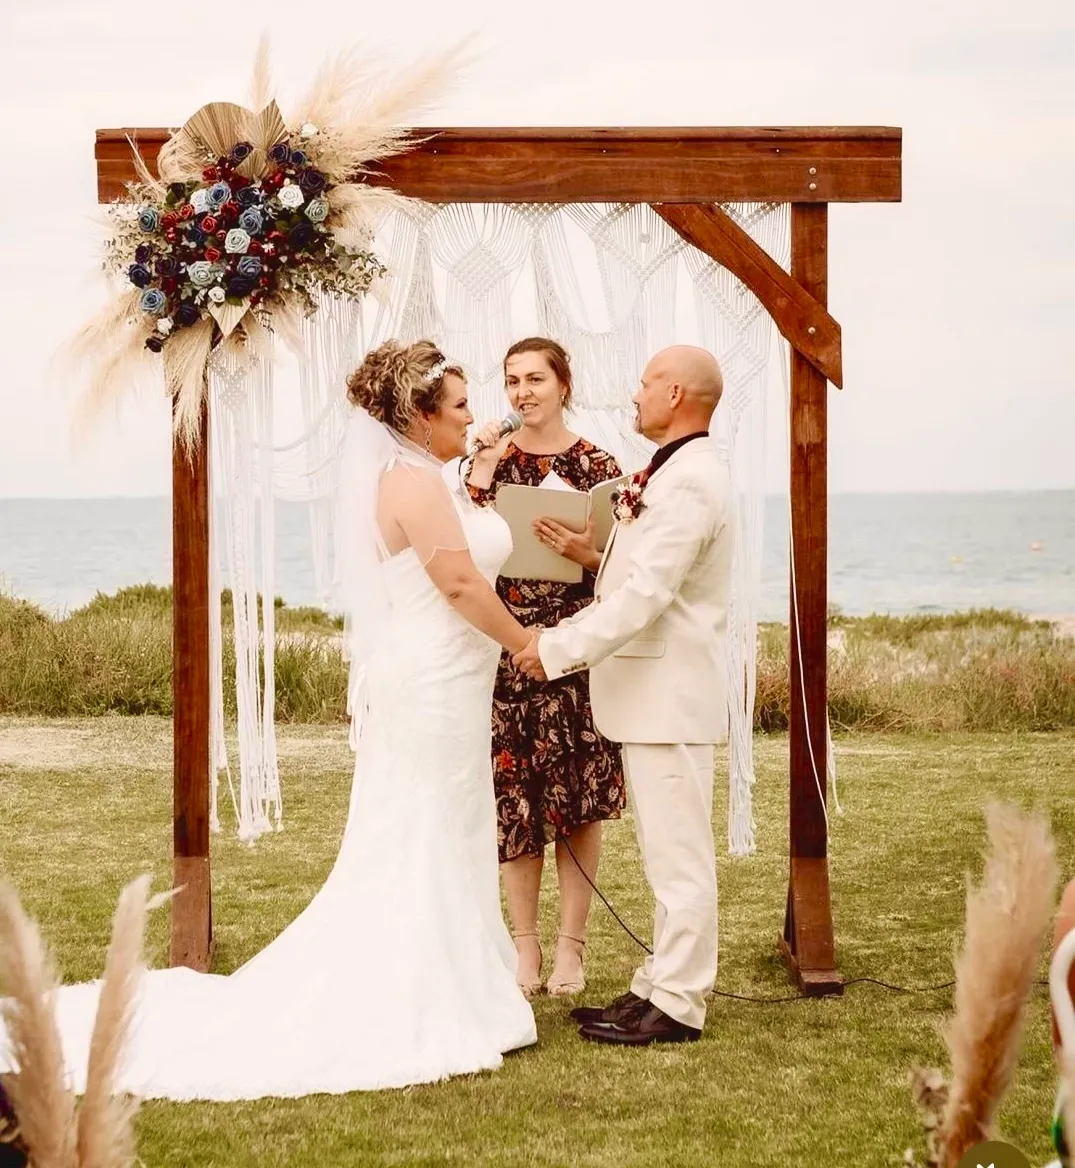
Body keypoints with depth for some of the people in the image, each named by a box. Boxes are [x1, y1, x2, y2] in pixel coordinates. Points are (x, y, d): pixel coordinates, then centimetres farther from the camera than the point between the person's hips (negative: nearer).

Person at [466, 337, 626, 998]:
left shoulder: (597, 465, 1)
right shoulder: (490, 463, 7)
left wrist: (589, 555, -19)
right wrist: (481, 477, -10)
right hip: (506, 653, 2)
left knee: (578, 802, 3)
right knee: (513, 799, 4)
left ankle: (571, 947, 13)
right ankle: (525, 946, 14)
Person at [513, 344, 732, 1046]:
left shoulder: (688, 481, -18)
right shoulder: (679, 473, 17)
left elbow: (645, 596, -23)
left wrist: (557, 649, -17)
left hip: (671, 696, -11)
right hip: (654, 692, 11)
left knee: (678, 856, -4)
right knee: (670, 855, 15)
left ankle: (678, 1006, 1)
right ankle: (661, 986, 22)